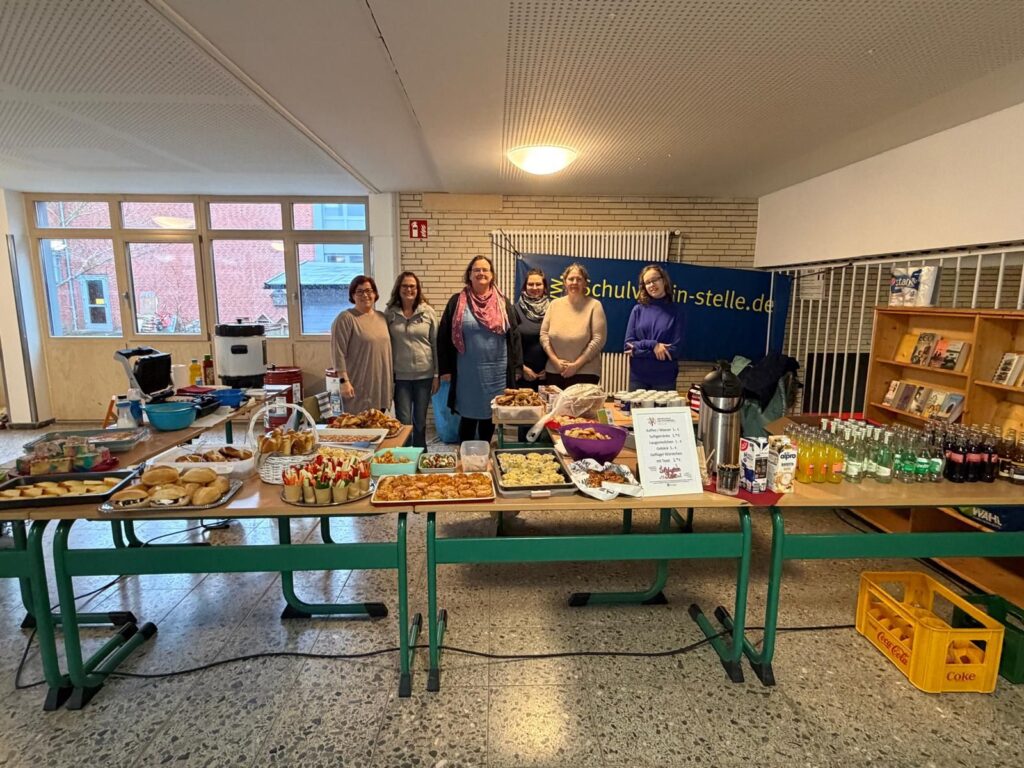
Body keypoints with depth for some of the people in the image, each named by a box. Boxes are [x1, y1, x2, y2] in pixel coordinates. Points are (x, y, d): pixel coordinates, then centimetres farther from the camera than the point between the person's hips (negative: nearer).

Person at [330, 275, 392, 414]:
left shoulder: (382, 317, 13)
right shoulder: (345, 319, -8)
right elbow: (338, 353, -12)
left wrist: (390, 382, 15)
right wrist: (344, 381, -18)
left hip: (380, 388, 6)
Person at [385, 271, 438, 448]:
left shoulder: (428, 312, 0)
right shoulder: (389, 313, 1)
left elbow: (436, 344, 1)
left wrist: (437, 375, -1)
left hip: (424, 374, 0)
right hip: (400, 376, 0)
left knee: (420, 421, 12)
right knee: (403, 421, 3)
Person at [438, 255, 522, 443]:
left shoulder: (503, 303, 6)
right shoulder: (457, 302, 1)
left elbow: (513, 335, 6)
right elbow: (444, 337, 1)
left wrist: (516, 367, 1)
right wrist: (445, 368, -3)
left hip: (495, 371, 2)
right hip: (467, 371, -2)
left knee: (490, 415, 12)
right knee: (468, 416, 5)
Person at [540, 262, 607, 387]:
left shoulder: (594, 305, -3)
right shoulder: (555, 304, 8)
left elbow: (598, 339, -8)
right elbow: (544, 334, 6)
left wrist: (577, 365, -12)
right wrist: (555, 360, -6)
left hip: (585, 373, -3)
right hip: (554, 372, 3)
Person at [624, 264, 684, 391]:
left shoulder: (675, 311, -2)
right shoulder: (638, 309, 2)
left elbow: (676, 350, -8)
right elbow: (629, 345, -1)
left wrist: (639, 349, -11)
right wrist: (652, 345, -16)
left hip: (665, 378, -1)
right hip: (638, 377, 1)